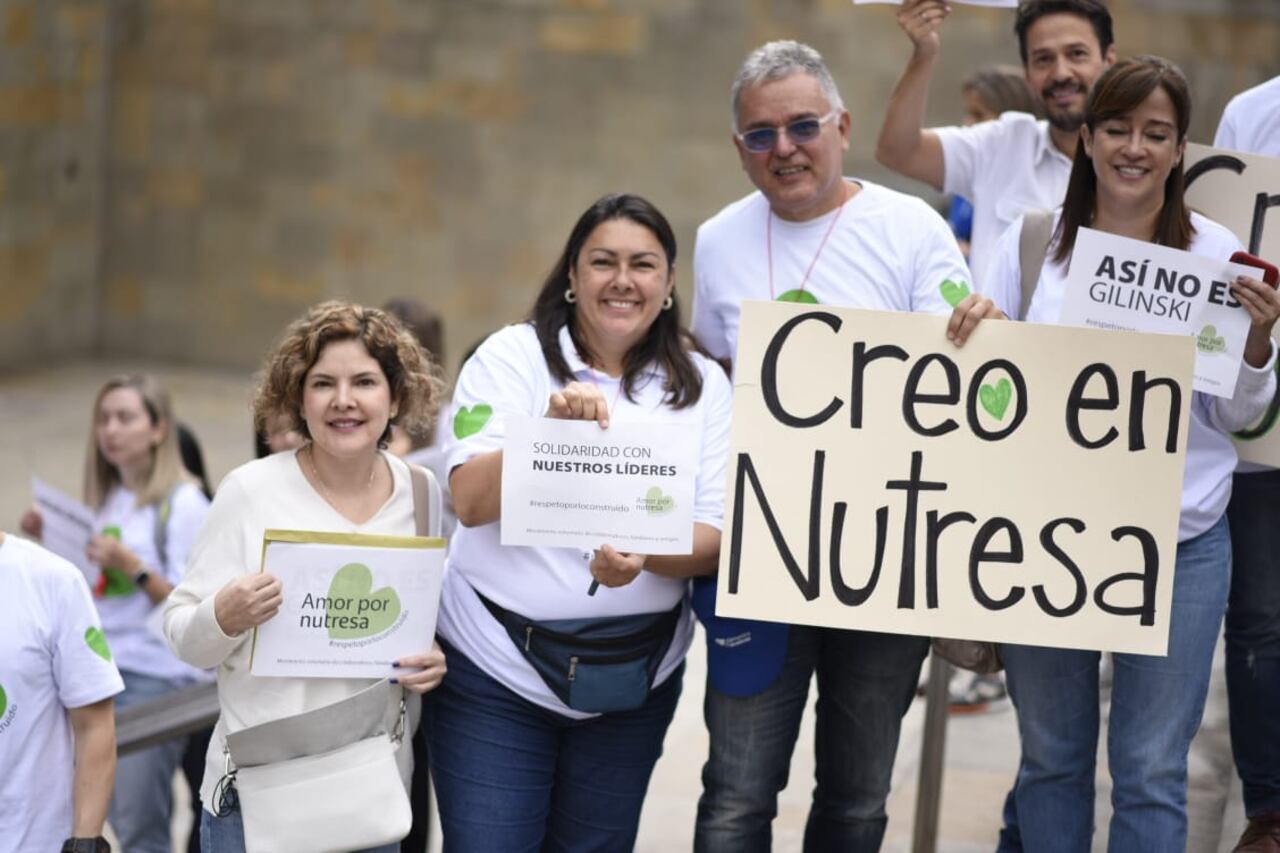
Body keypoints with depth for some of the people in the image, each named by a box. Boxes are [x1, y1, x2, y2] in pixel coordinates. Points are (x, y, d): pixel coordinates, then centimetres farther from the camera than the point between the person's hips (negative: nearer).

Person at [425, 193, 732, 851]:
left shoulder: (702, 385, 1)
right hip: (496, 672, -3)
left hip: (634, 683, 3)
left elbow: (715, 540, -3)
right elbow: (470, 501, -14)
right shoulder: (512, 355, -5)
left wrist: (644, 555, -24)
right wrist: (550, 429, -29)